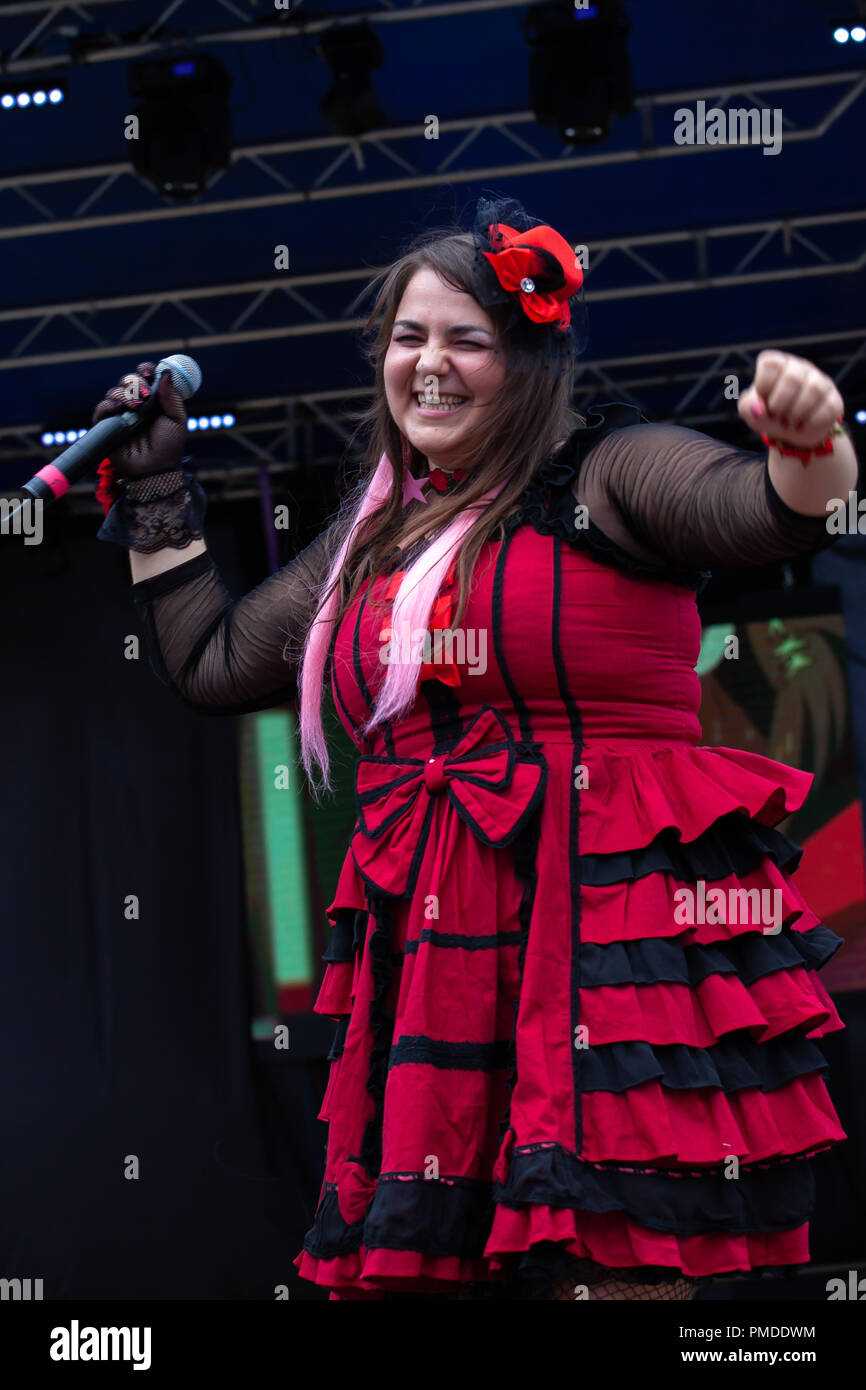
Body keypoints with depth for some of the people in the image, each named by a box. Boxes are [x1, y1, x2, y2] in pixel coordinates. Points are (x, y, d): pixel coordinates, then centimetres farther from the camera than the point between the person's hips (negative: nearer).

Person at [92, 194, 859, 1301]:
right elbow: (212, 663, 30)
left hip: (609, 926, -6)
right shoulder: (375, 533, 23)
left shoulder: (606, 476, 3)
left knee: (610, 1267, -16)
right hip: (436, 949, 6)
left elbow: (764, 510, -14)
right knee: (407, 1265, -2)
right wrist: (156, 491, 30)